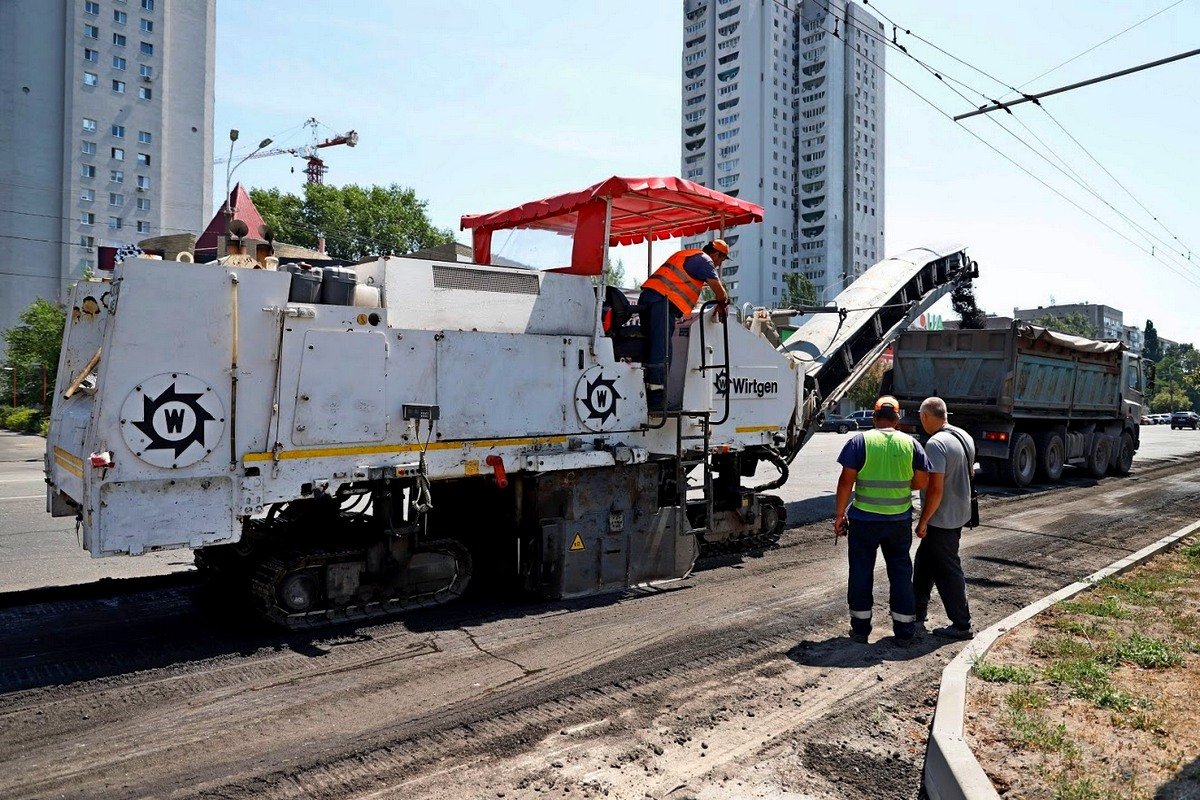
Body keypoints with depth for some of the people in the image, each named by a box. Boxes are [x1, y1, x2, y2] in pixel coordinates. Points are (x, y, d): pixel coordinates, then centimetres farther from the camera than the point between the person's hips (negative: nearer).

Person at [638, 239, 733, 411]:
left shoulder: (685, 255, 30)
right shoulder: (704, 260, 2)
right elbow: (719, 290, -3)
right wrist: (722, 305, 18)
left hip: (647, 298, 10)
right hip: (662, 301, -9)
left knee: (653, 350, 10)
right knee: (661, 353, -12)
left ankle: (648, 397, 11)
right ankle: (656, 401, -16)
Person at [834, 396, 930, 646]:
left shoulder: (860, 441, -8)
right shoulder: (911, 443, 0)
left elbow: (846, 482, -11)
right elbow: (922, 482, 2)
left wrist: (839, 515, -3)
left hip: (864, 519, -2)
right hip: (900, 521, 2)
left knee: (861, 573, 9)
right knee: (900, 572, 14)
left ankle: (860, 628, 17)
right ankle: (904, 632, 19)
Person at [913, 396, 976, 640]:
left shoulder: (935, 444, -24)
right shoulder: (964, 436, 5)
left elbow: (935, 489, -26)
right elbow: (970, 472, 19)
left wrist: (923, 521, -18)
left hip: (942, 518, -10)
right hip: (959, 513, 10)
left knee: (947, 570, 2)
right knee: (924, 561, 20)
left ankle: (961, 625, 12)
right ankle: (917, 610, 31)